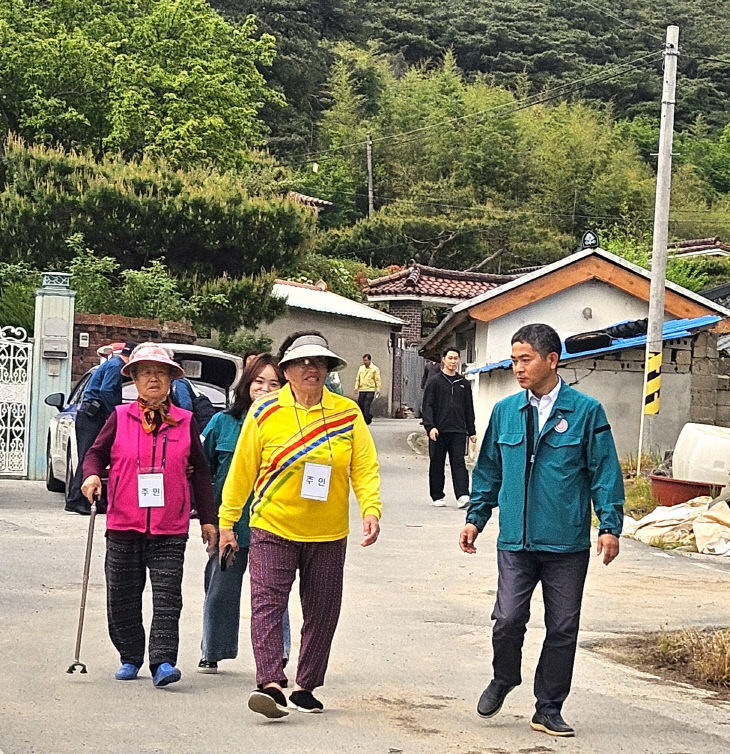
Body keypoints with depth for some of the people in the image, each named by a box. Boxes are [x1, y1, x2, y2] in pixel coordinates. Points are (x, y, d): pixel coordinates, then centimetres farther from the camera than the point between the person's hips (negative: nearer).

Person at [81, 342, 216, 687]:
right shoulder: (120, 417, 5)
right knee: (122, 597, 8)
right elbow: (96, 452, 11)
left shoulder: (185, 422, 6)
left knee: (167, 597, -11)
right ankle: (130, 658, 23)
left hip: (170, 529, -1)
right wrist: (92, 475, -12)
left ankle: (163, 661, -12)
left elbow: (200, 471, 12)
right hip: (124, 525, 1)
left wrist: (208, 519, 12)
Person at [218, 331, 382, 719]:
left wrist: (371, 510, -15)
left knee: (322, 613, 8)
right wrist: (227, 521, 3)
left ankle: (306, 688, 19)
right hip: (273, 529, -2)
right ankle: (271, 684, -18)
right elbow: (242, 469, 1)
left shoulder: (348, 413, 1)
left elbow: (365, 468, 0)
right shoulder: (265, 412, -3)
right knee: (267, 604, -13)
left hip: (328, 535, 2)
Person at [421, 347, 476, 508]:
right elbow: (427, 406, -3)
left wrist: (472, 431, 14)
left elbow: (469, 409, 18)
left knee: (459, 464, -7)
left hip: (458, 431, 2)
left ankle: (462, 496, -14)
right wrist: (430, 426, -15)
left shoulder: (463, 383, 14)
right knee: (437, 465, 4)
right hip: (439, 431, -2)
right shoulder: (434, 381, 3)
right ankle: (438, 496, 14)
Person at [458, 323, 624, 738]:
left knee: (562, 629, 5)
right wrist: (476, 518, 14)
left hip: (567, 546, -2)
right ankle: (503, 680, 22)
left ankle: (549, 710, 19)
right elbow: (489, 469, 17)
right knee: (508, 619, -8)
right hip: (515, 541, 2)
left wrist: (610, 526, -7)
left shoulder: (586, 411, -3)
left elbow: (605, 471, -2)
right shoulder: (505, 411, 7)